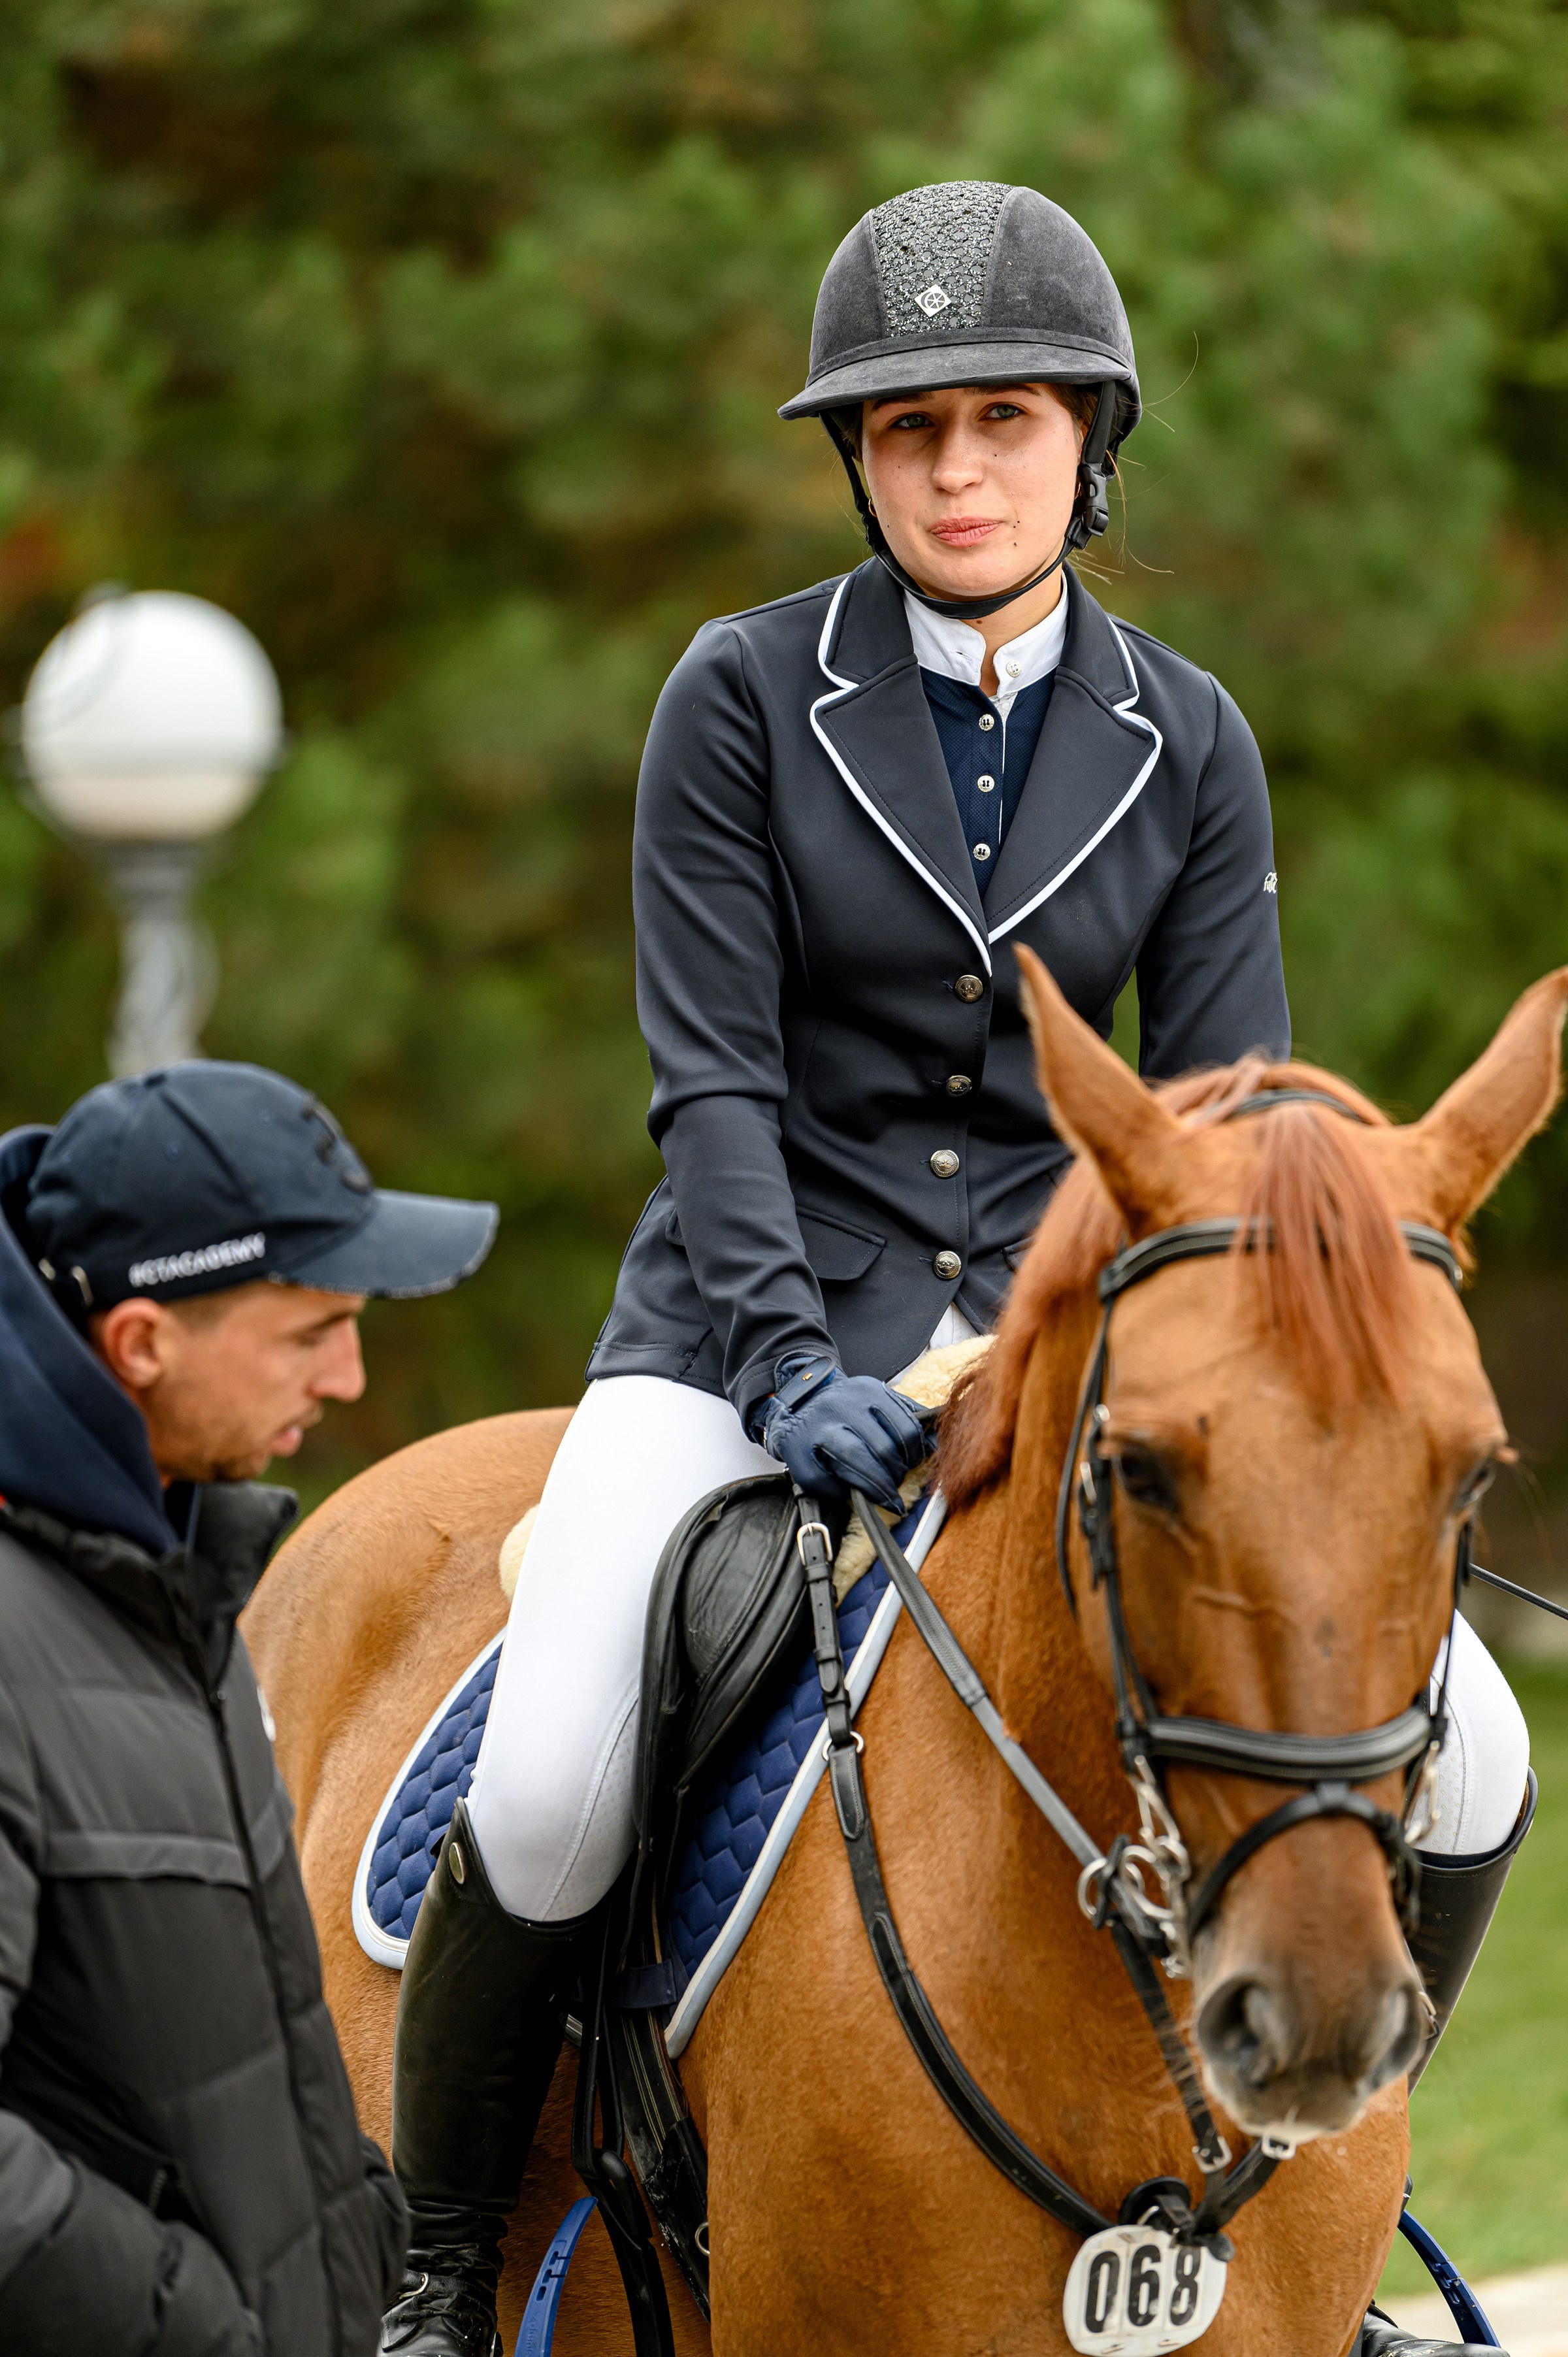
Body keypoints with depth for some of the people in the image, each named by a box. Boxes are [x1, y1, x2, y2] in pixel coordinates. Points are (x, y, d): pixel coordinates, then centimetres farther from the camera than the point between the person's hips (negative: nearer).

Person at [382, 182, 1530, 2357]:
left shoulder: (1187, 745, 4)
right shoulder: (747, 698, -4)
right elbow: (711, 1082, -9)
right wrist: (791, 1366, -23)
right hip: (757, 1329, -3)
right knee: (548, 1801, -25)